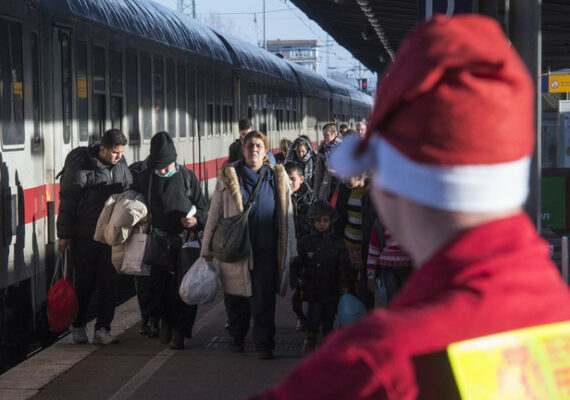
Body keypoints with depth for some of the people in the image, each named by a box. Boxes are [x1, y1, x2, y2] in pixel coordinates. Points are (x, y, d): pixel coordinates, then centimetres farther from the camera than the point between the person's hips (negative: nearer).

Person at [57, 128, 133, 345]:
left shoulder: (120, 164, 5)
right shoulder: (80, 165, -12)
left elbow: (129, 193, 20)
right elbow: (68, 200, -8)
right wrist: (64, 235, -8)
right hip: (84, 235, -4)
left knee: (109, 282, 1)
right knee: (84, 283, 3)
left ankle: (102, 329, 7)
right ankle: (78, 327, 18)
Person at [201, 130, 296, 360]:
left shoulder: (277, 178, 9)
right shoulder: (228, 177, 4)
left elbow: (286, 217, 13)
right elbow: (214, 214, 8)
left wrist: (289, 251, 11)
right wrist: (207, 248, 6)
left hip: (265, 251, 0)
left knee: (264, 300, -5)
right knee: (236, 298, 8)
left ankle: (264, 345, 1)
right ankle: (237, 339, 27)